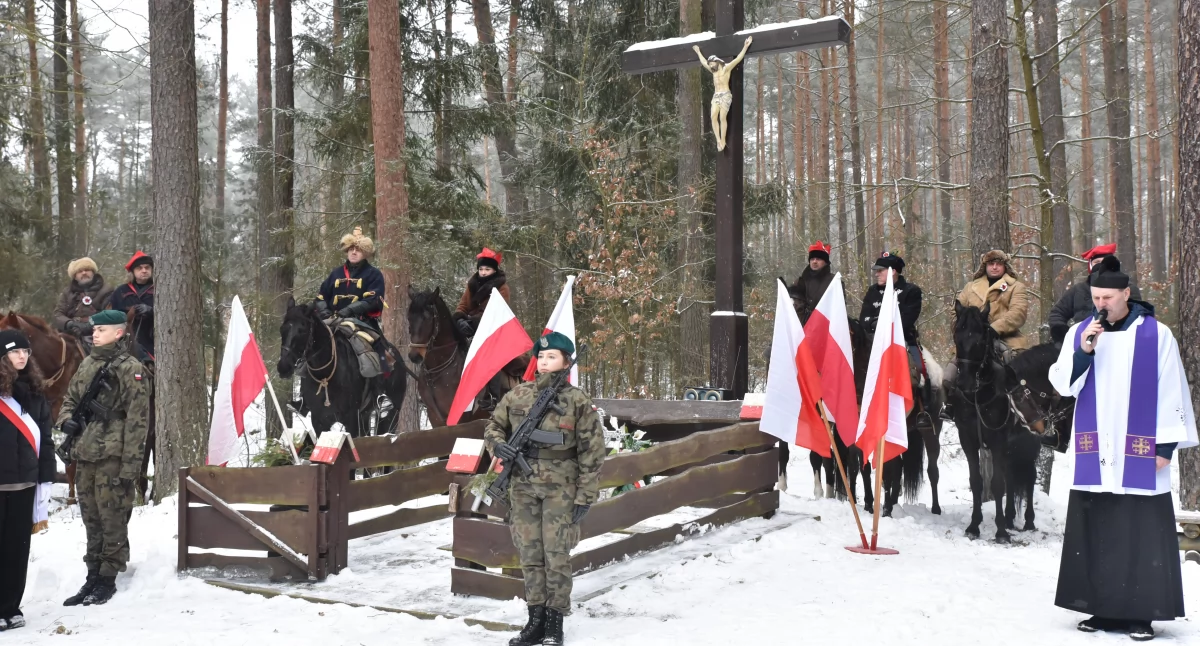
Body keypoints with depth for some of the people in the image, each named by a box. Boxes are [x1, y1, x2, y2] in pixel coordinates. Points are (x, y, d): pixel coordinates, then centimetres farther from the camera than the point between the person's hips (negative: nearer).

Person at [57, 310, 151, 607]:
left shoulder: (131, 369, -8)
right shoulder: (88, 364, 13)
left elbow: (137, 421, -12)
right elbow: (70, 398, 26)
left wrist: (130, 464, -15)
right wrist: (66, 419, 2)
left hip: (112, 457, -7)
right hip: (85, 454, 7)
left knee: (112, 520, 0)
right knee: (91, 519, 14)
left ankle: (107, 580, 11)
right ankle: (93, 577, 23)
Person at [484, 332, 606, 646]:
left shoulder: (578, 401, -5)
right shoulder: (517, 395, 4)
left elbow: (592, 451, -4)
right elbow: (494, 426, 17)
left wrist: (585, 496, -7)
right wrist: (498, 445, -7)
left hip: (560, 488, -3)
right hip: (523, 487, 4)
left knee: (556, 555, -1)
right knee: (530, 554, 9)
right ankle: (536, 620, 19)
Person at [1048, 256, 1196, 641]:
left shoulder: (1156, 335, -1)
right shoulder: (1079, 333, 7)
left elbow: (1172, 392, -1)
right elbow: (1061, 384, 1)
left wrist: (1166, 445, -5)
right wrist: (1083, 352, -14)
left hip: (1141, 455, -3)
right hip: (1093, 454, 3)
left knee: (1143, 535, -2)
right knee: (1096, 534, 5)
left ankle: (1141, 614, 3)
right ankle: (1102, 609, 12)